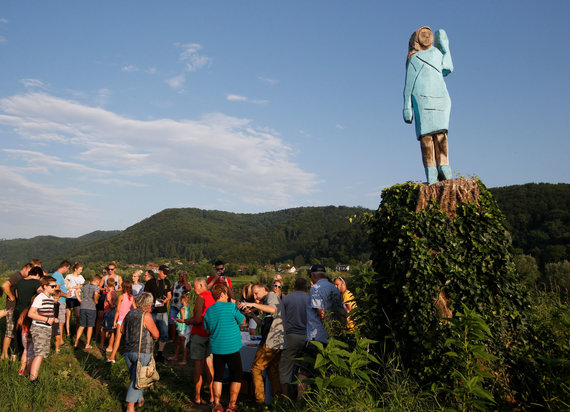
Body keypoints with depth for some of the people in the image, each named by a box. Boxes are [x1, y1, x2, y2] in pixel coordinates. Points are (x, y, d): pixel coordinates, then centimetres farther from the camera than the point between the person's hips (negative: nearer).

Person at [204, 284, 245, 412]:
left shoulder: (208, 311, 4)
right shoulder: (231, 306, -12)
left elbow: (207, 329, 12)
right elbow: (242, 320, 0)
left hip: (216, 348, 5)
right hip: (232, 347, -4)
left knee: (218, 376, 15)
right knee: (237, 376, 10)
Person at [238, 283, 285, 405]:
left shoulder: (271, 295, -5)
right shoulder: (268, 300, 24)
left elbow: (273, 309, -29)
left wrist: (253, 304, -32)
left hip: (271, 342, -9)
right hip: (279, 342, 9)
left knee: (256, 369, 0)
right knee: (272, 371, 16)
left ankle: (260, 400, 2)